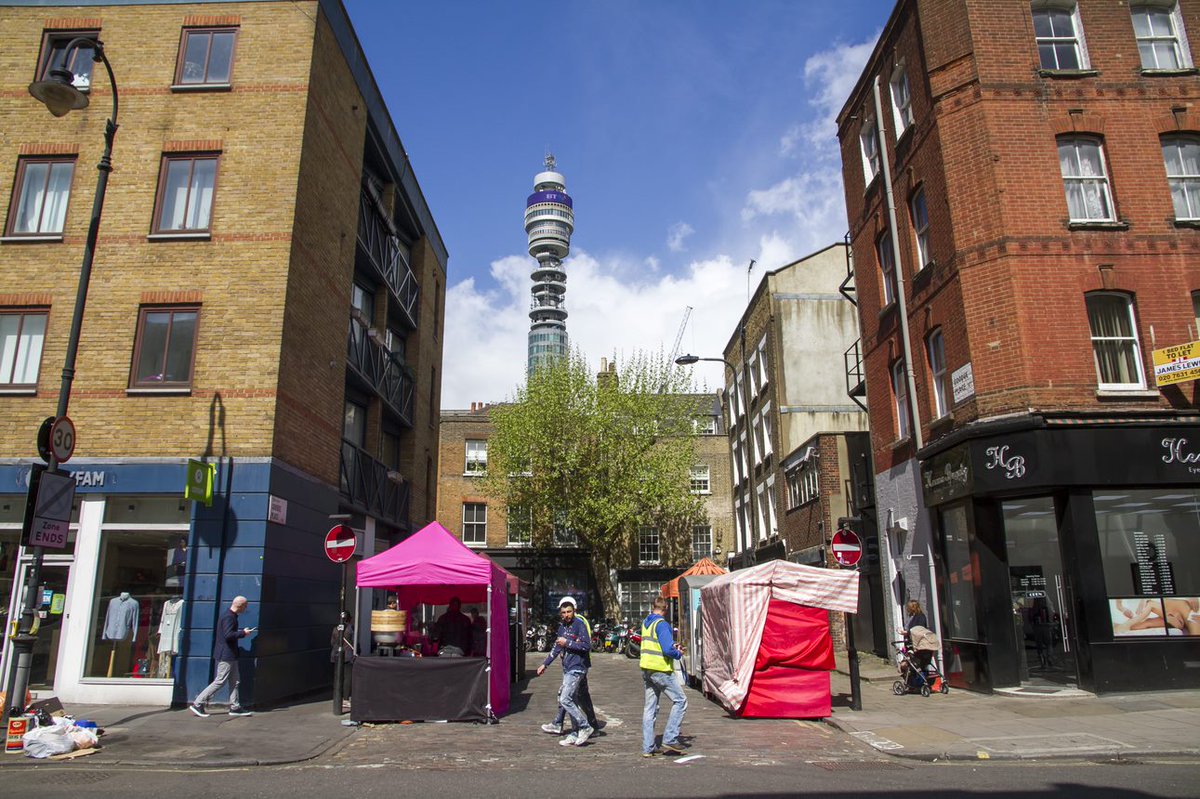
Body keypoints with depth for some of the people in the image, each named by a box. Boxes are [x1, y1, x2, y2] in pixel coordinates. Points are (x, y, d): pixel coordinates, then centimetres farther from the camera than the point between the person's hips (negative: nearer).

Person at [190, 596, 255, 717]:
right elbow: (228, 635, -26)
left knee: (234, 681, 11)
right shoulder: (228, 617, -18)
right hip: (226, 655, -11)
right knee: (219, 682, -5)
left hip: (230, 655, 11)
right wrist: (243, 633, -17)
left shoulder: (230, 616, 14)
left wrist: (242, 631, 12)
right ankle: (197, 704, 3)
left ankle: (235, 707, 15)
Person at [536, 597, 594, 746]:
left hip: (577, 668, -8)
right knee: (571, 701, 11)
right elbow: (557, 648, 22)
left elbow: (587, 646, -19)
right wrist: (545, 664, 21)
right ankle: (575, 735, 18)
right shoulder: (562, 626, 12)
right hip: (567, 668, 8)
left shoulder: (579, 625, -12)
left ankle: (585, 727, -3)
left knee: (565, 699, -13)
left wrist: (567, 643, -15)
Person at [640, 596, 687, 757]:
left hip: (646, 669, 8)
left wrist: (672, 645, 11)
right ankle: (670, 739, 0)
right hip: (661, 669, -8)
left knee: (650, 708, 11)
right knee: (680, 701, 4)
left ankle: (648, 748, 12)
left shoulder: (645, 623, 11)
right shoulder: (662, 624, -15)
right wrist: (679, 653, -2)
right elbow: (667, 650, -22)